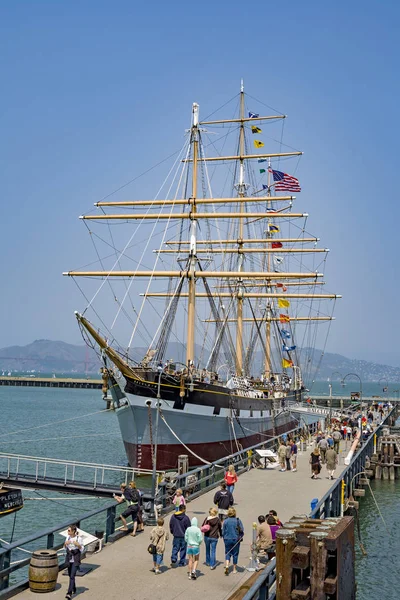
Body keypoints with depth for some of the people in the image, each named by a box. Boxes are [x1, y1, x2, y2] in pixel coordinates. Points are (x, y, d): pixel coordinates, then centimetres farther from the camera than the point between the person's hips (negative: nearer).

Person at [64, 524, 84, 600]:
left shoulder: (79, 538, -13)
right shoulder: (68, 537, 1)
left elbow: (82, 549, -6)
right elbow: (65, 548, 10)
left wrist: (78, 545, -24)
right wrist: (65, 544, -11)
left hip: (76, 560, -5)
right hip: (69, 559, 6)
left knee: (72, 576, -13)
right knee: (70, 575, 17)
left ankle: (69, 593, -15)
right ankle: (74, 589, 39)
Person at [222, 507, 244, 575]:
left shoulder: (225, 521, -5)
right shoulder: (238, 520, -7)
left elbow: (223, 532, 2)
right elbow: (242, 531, -5)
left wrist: (224, 539, 17)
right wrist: (240, 537, 13)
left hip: (227, 539, 0)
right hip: (236, 539, 0)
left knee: (227, 553, 10)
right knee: (235, 554, 12)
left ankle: (227, 566, -12)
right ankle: (234, 569, 19)